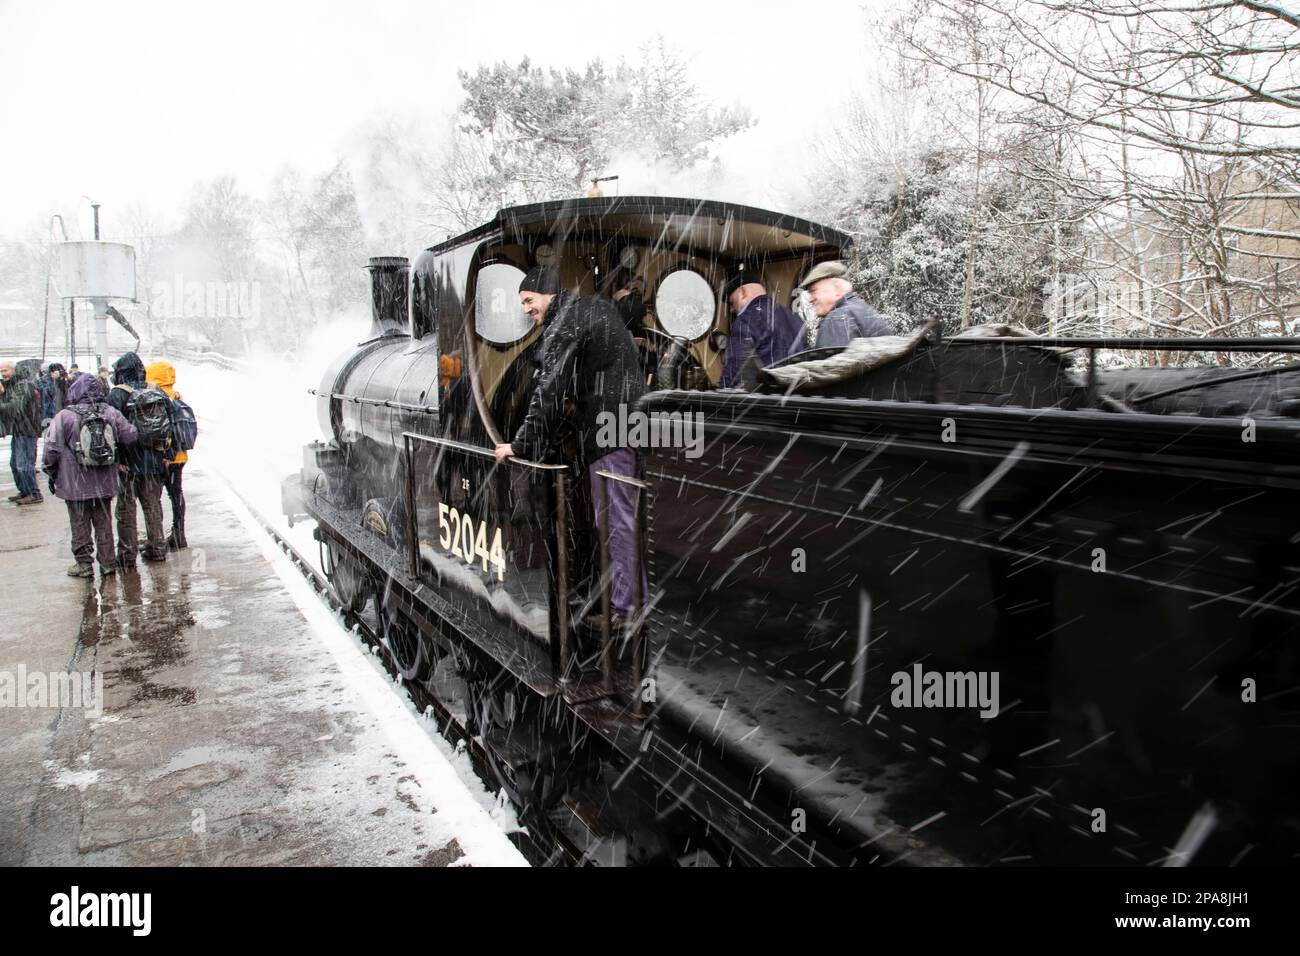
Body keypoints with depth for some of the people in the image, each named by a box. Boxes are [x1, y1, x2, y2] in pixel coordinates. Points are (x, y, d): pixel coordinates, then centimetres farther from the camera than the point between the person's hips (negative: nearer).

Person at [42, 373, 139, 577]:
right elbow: (130, 436, -1)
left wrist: (52, 475, 4)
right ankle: (107, 563, 16)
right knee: (104, 524, 12)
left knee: (80, 525, 8)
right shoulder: (111, 413, -3)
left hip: (76, 484, -3)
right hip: (105, 483, 3)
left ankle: (84, 564, 13)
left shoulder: (64, 417, -11)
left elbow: (52, 450, -10)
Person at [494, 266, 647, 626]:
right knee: (627, 515, 14)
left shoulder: (564, 323, -8)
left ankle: (625, 608, -4)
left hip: (608, 431, -9)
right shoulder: (597, 307, 19)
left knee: (615, 519, -7)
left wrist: (522, 444, -13)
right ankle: (640, 597, 21)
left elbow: (548, 390, -16)